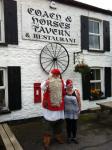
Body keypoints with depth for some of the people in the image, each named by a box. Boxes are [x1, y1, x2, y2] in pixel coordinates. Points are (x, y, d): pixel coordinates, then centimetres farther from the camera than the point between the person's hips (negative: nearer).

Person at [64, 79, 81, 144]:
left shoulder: (76, 92, -9)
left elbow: (79, 101, -3)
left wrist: (79, 109, -1)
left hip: (74, 111, 0)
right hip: (67, 111, 0)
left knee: (74, 124, 12)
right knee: (68, 124, 12)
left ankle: (74, 137, 30)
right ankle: (69, 137, 30)